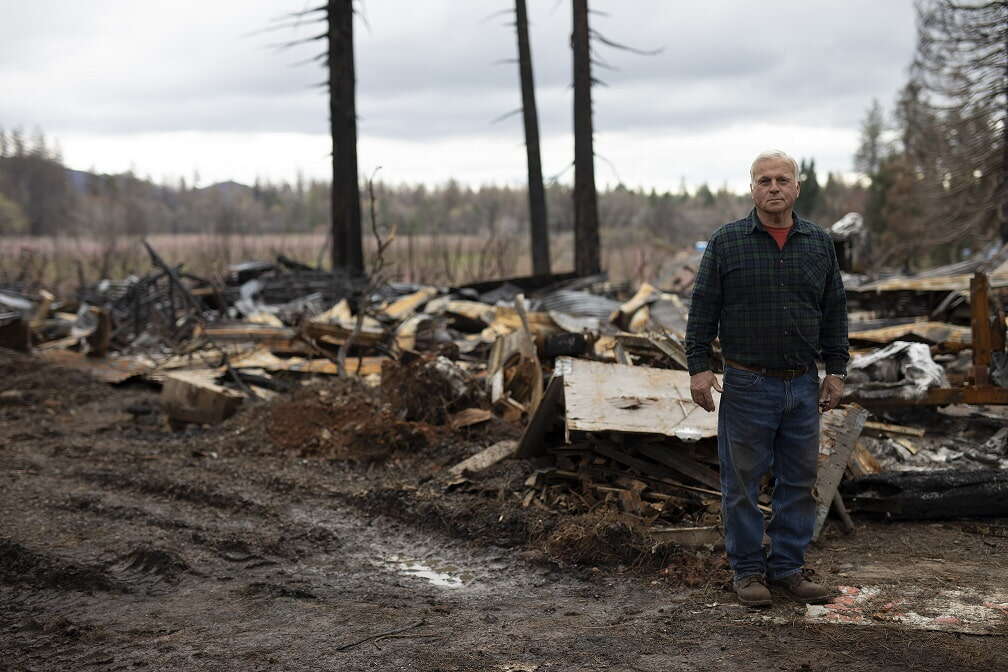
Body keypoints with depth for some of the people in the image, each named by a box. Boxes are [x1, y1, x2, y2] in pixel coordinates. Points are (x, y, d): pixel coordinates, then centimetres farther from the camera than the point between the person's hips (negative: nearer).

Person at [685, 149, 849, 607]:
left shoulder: (819, 244, 8)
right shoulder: (727, 242, -1)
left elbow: (834, 312, 12)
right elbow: (703, 309, -2)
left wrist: (836, 370, 8)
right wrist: (698, 367, -7)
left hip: (803, 385, 3)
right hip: (747, 385, -3)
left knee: (799, 480, 8)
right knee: (743, 481, 3)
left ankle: (788, 567, 20)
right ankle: (748, 570, 14)